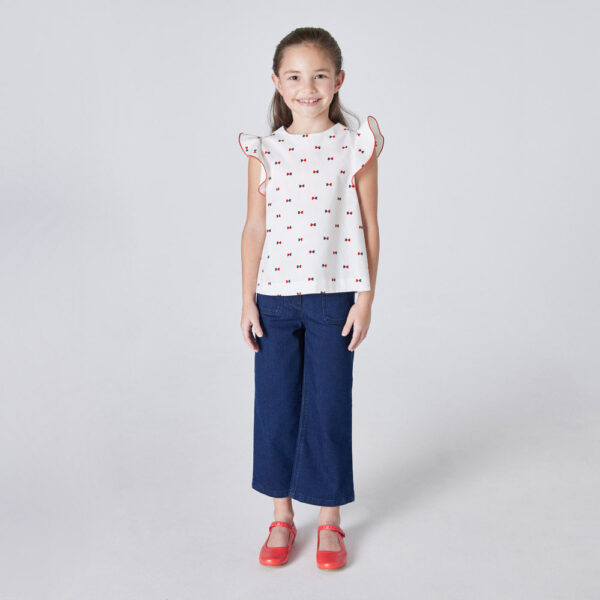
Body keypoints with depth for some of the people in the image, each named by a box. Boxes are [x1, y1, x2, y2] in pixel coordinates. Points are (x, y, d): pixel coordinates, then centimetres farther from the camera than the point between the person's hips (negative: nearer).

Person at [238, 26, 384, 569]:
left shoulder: (356, 147, -2)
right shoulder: (264, 152, 2)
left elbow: (369, 227, 0)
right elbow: (255, 228, 5)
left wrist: (366, 299, -4)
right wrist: (248, 299, 1)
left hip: (334, 297, -2)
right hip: (275, 298, 2)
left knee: (329, 408, 6)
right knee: (276, 405, 9)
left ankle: (330, 522, 24)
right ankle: (282, 517, 28)